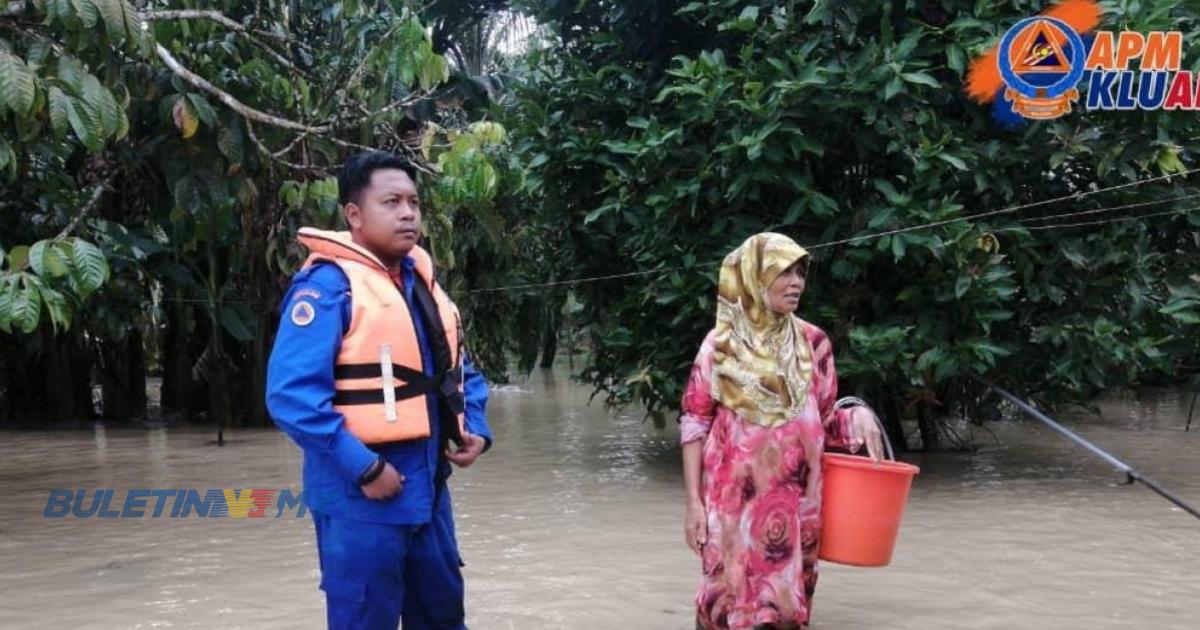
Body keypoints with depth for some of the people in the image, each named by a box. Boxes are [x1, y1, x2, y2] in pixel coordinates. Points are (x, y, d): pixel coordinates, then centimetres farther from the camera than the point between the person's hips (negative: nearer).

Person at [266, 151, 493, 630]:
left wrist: (475, 428, 3)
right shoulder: (329, 284, -14)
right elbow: (293, 395, -22)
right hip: (363, 498, -8)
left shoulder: (423, 282, 12)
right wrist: (363, 468, -22)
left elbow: (459, 371, 21)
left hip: (429, 490, 8)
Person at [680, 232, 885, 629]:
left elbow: (824, 420, 12)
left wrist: (857, 415, -9)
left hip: (793, 504, 2)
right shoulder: (719, 346, -2)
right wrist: (694, 502, -5)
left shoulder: (813, 343, 5)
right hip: (733, 501, -2)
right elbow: (694, 426, -1)